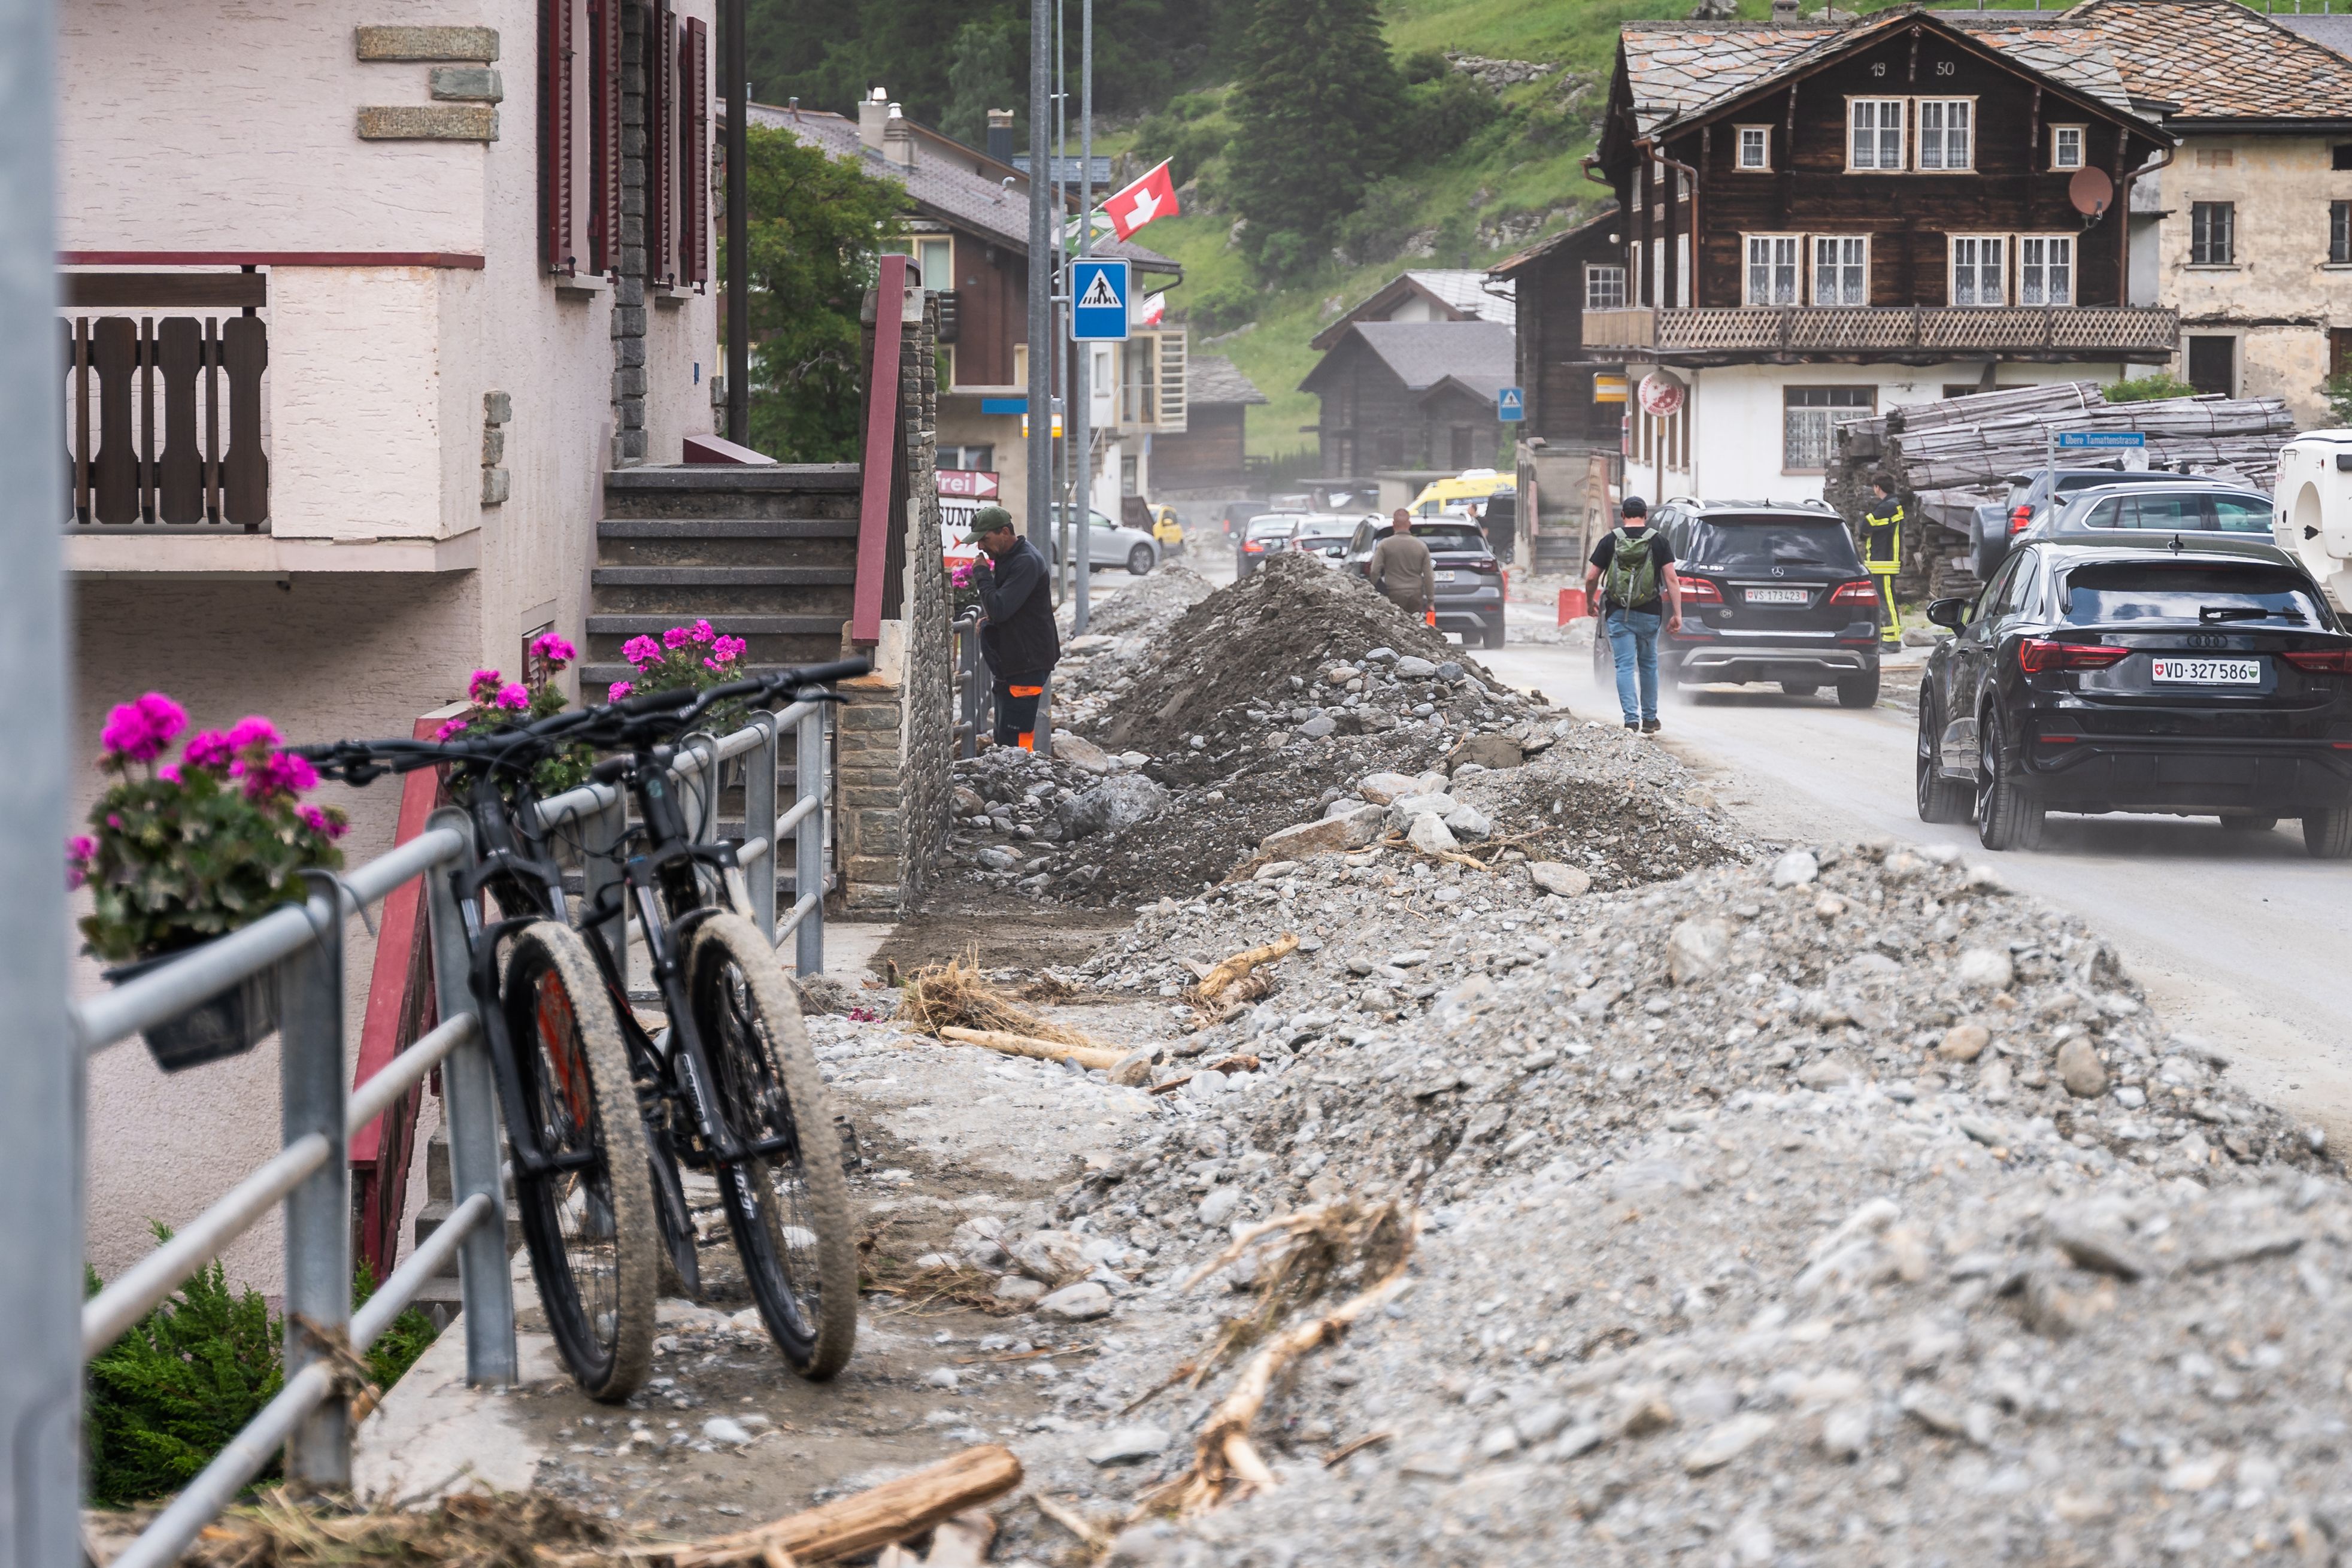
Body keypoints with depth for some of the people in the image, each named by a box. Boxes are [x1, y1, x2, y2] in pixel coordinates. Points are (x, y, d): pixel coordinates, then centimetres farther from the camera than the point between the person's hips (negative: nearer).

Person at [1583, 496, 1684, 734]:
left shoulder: (1610, 541, 0)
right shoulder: (1658, 541, 1)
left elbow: (1591, 578, 1)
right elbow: (1671, 579, -5)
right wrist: (1677, 614, -3)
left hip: (1618, 614, -1)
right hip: (1649, 614, 1)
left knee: (1625, 666, 0)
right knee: (1648, 665, 15)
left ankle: (1631, 719, -10)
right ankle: (1649, 719, 22)